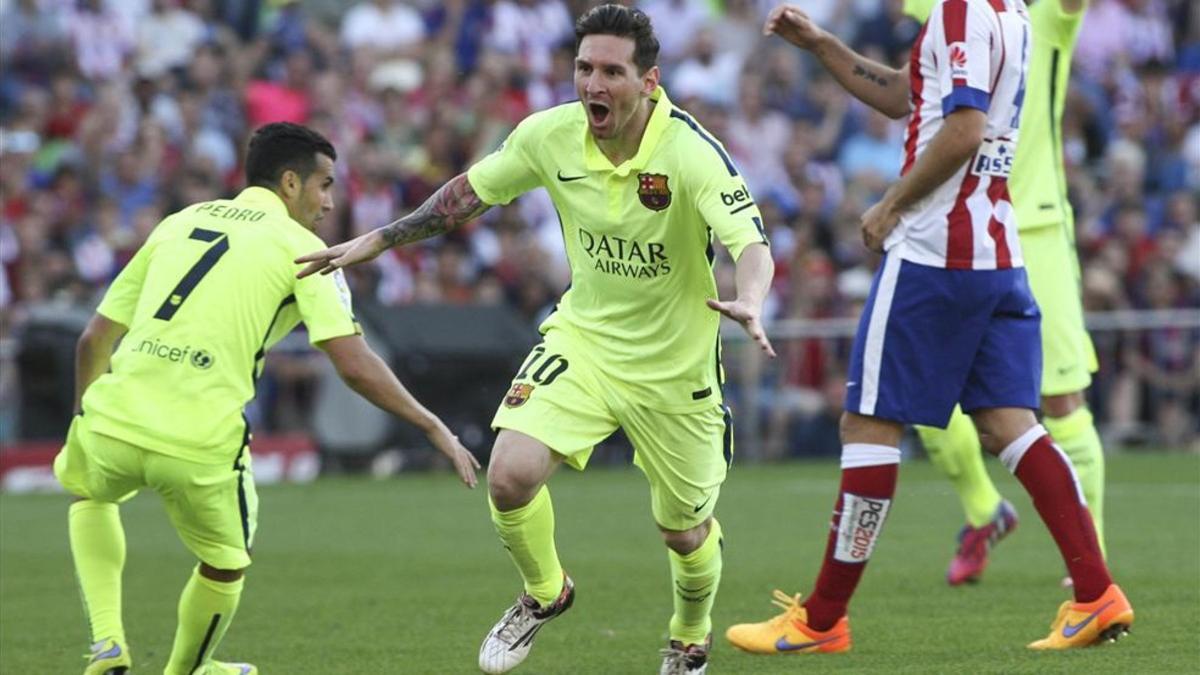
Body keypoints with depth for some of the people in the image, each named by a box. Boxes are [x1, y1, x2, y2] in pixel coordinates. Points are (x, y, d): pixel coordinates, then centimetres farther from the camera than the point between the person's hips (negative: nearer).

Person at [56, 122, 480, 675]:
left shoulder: (178, 223, 20)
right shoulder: (299, 248, 6)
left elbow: (95, 339, 22)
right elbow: (355, 366, -4)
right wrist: (435, 429, 5)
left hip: (114, 421, 4)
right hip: (201, 446, -4)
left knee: (90, 492, 37)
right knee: (226, 565, 25)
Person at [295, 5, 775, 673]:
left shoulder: (693, 153, -25)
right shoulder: (550, 136, -12)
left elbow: (752, 243, -35)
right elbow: (470, 191, 5)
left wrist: (749, 303, -57)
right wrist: (375, 241, 5)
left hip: (676, 367, -3)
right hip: (584, 338, 3)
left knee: (685, 532, 10)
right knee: (510, 475, -19)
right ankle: (544, 594, 14)